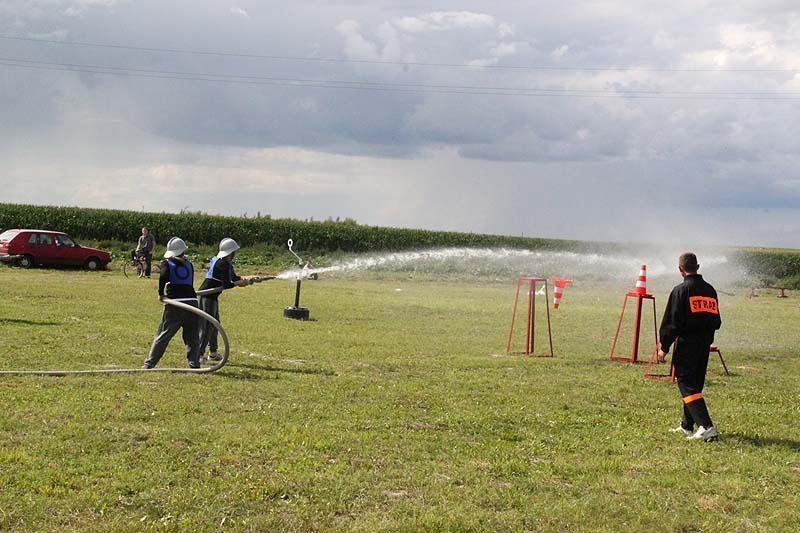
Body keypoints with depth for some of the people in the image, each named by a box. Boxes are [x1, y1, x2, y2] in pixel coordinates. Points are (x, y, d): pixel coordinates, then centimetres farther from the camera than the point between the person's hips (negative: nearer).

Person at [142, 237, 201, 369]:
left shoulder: (167, 263, 5)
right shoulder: (189, 265, 15)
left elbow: (163, 276, -14)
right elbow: (190, 282, 15)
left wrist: (161, 293, -2)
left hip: (174, 303, -2)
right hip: (191, 301, 2)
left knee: (163, 335, 3)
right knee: (192, 336, 12)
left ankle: (149, 363, 2)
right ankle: (194, 364, 5)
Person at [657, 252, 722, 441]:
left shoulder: (681, 290, -10)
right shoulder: (710, 290, 10)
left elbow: (671, 322, -11)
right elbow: (716, 321, 14)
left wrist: (664, 347, -5)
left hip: (686, 343, -7)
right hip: (705, 345, 7)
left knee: (687, 385, -6)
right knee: (696, 384, 16)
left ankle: (707, 427, -19)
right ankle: (687, 425, 27)